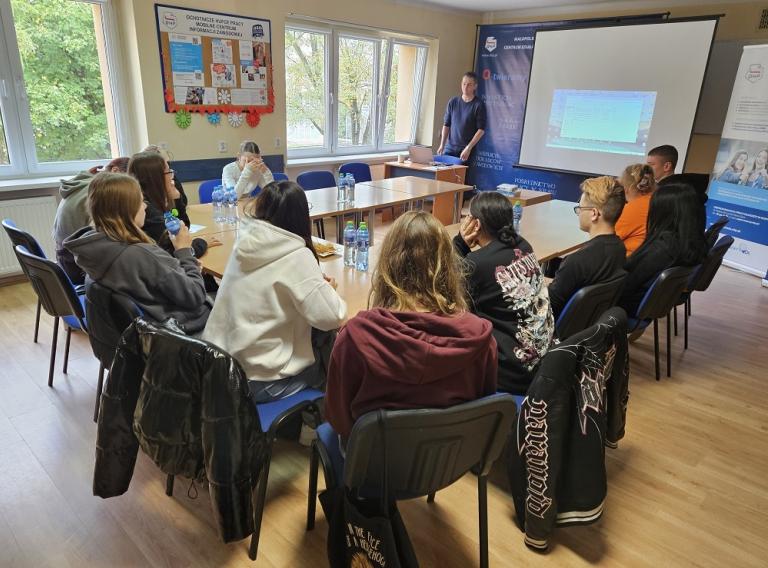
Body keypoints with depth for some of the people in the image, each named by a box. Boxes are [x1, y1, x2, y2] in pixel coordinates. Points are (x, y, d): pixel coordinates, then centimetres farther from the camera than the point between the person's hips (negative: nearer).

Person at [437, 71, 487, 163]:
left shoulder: (479, 105, -3)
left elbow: (481, 130, -7)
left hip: (467, 150, -4)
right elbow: (446, 125, 12)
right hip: (449, 148, 4)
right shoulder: (453, 102, 9)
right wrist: (442, 145, 2)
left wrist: (468, 148, -15)